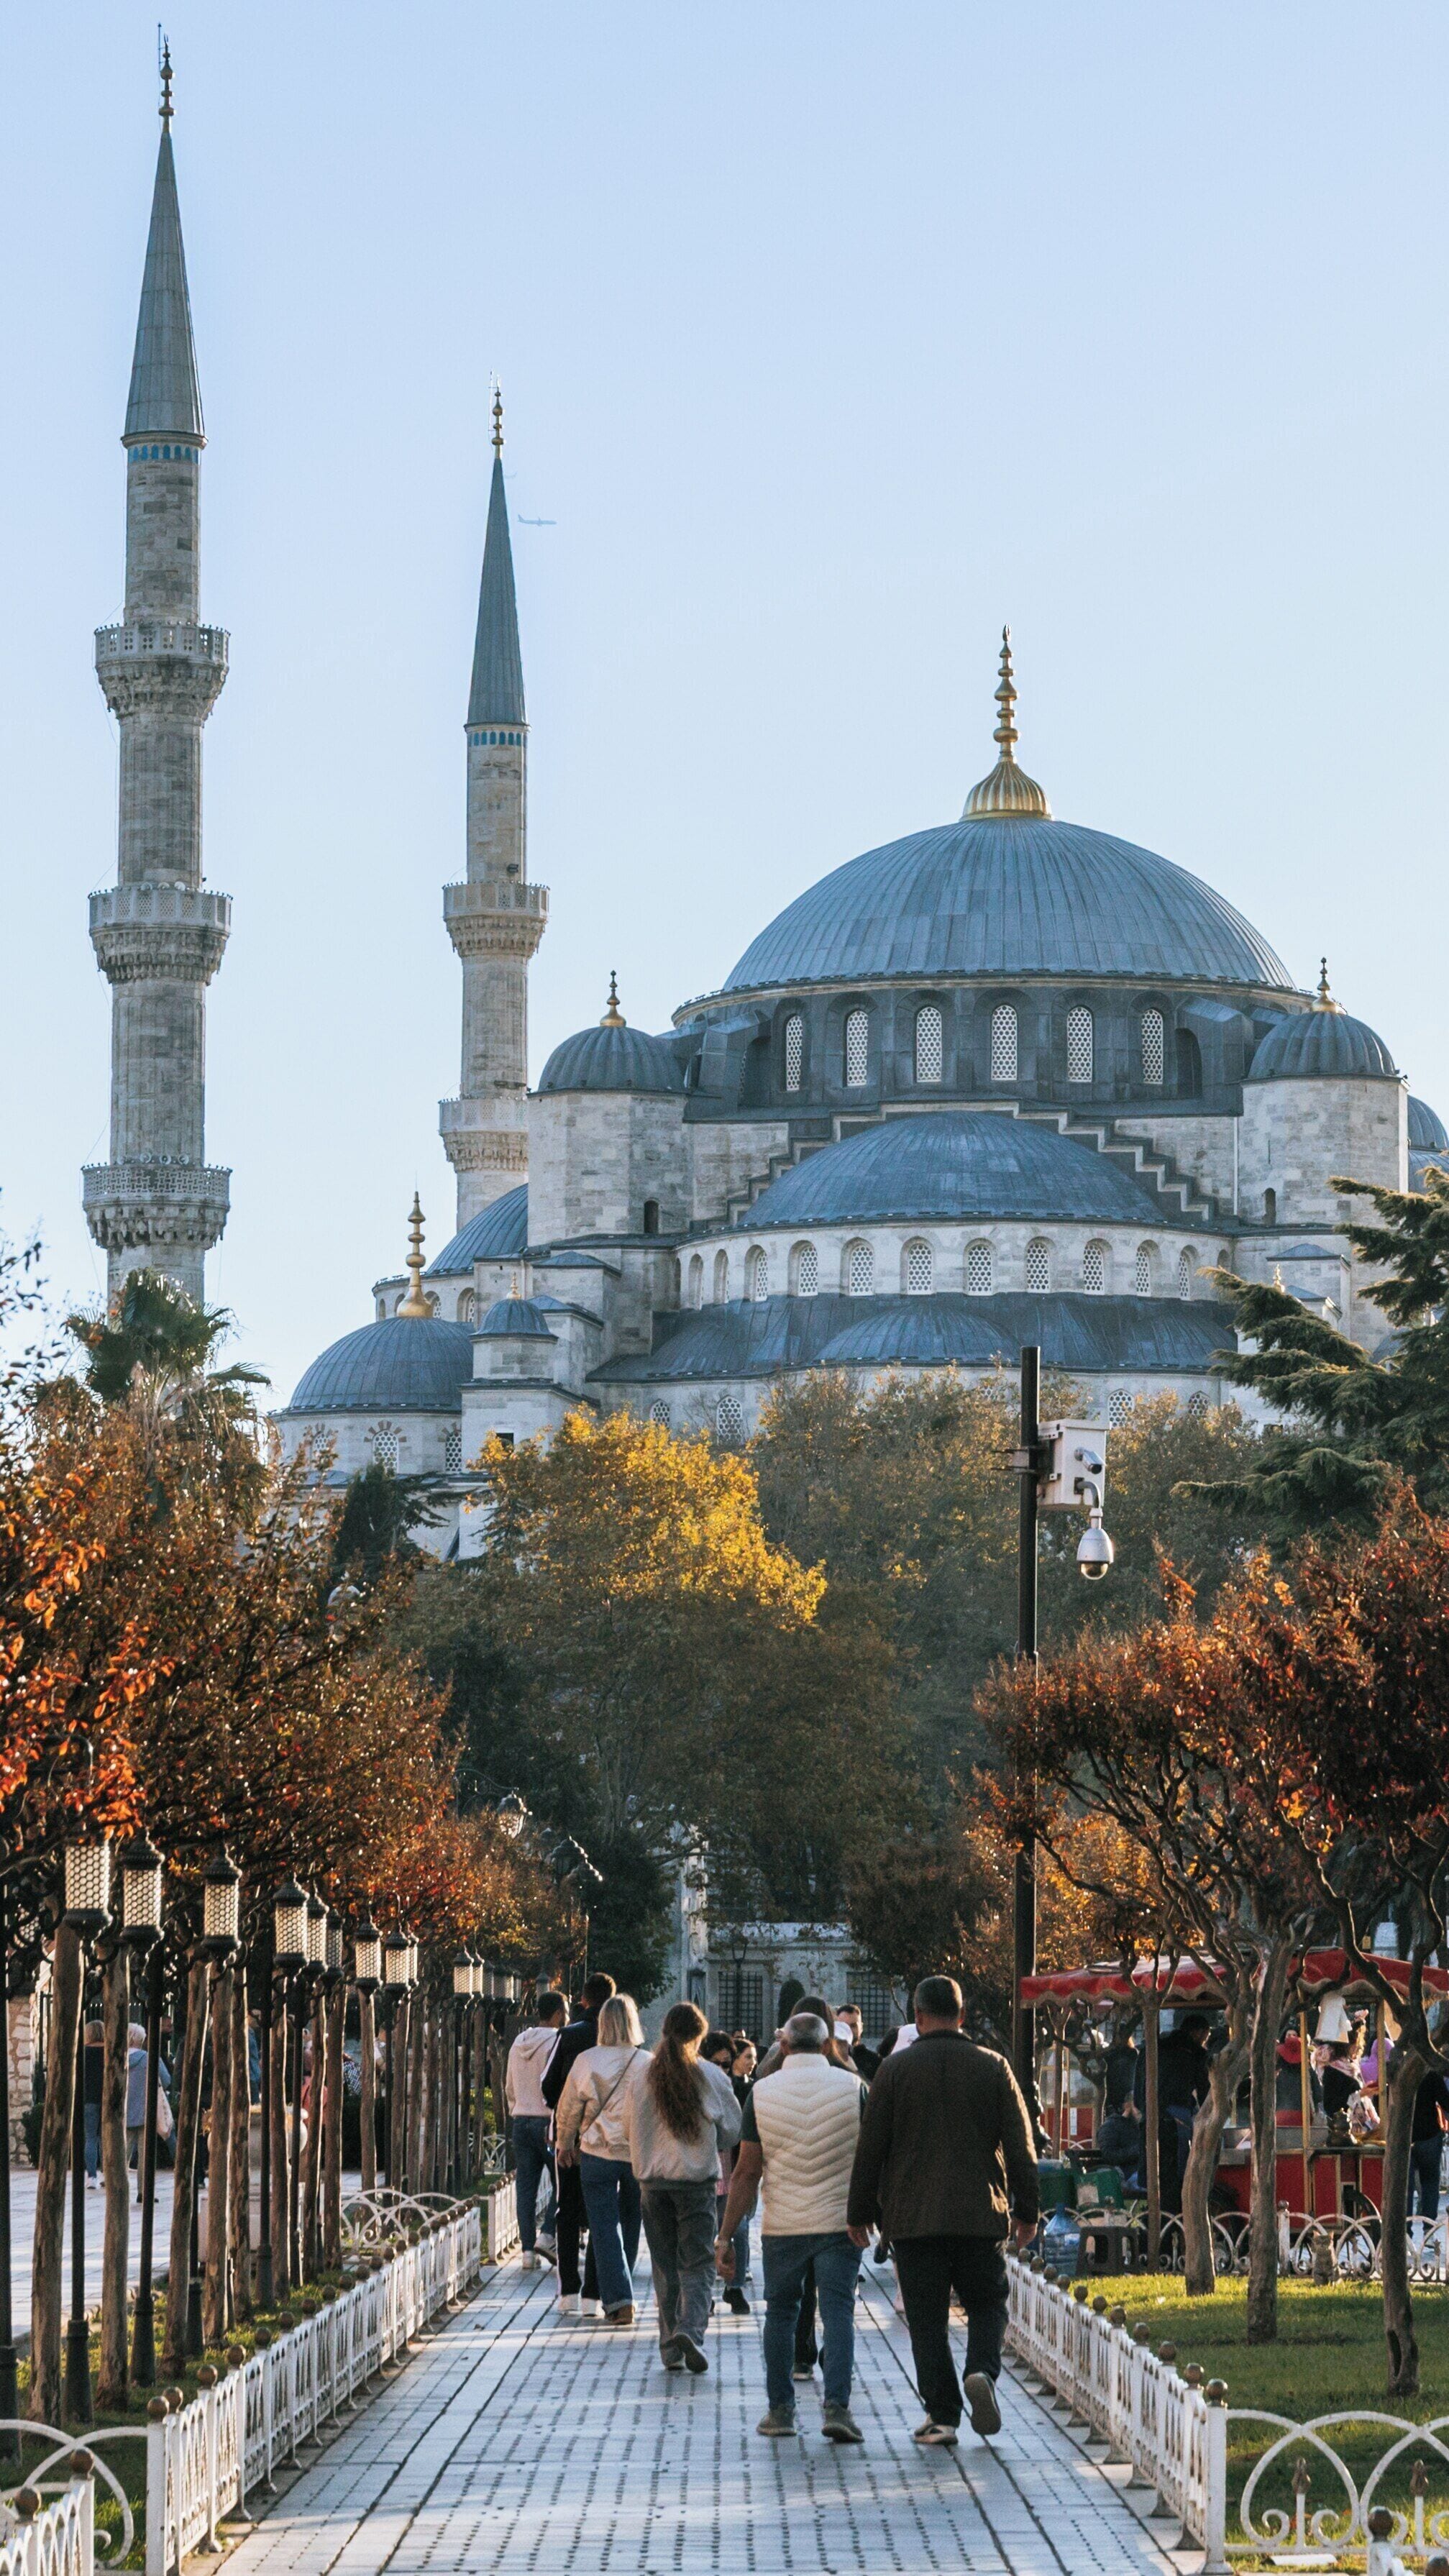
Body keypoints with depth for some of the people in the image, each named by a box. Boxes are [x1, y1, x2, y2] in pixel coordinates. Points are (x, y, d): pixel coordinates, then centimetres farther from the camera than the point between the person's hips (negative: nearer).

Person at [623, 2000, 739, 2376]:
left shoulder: (642, 2075, -3)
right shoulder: (710, 2077, -8)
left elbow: (629, 2129, 7)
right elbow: (732, 2130, 1)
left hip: (653, 2180, 2)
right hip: (697, 2180, -2)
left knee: (665, 2265, 12)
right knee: (698, 2263, 2)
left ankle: (670, 2345, 11)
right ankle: (691, 2328, -20)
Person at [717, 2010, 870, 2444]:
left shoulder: (763, 2093, -2)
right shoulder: (851, 2086, -3)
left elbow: (747, 2171, -3)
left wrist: (726, 2236, 1)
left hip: (782, 2226, 1)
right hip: (839, 2222, -1)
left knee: (780, 2313, 14)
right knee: (837, 2312, -1)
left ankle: (780, 2409, 17)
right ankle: (837, 2406, -14)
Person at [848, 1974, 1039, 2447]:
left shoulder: (896, 2068, -2)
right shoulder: (993, 2067, 2)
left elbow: (871, 2146, 0)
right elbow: (1021, 2146, 3)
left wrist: (860, 2213, 8)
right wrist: (1027, 2210, 11)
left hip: (912, 2215, -1)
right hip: (981, 2214, 1)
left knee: (927, 2319, 5)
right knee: (987, 2304, 13)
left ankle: (941, 2414, 0)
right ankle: (982, 2370, -14)